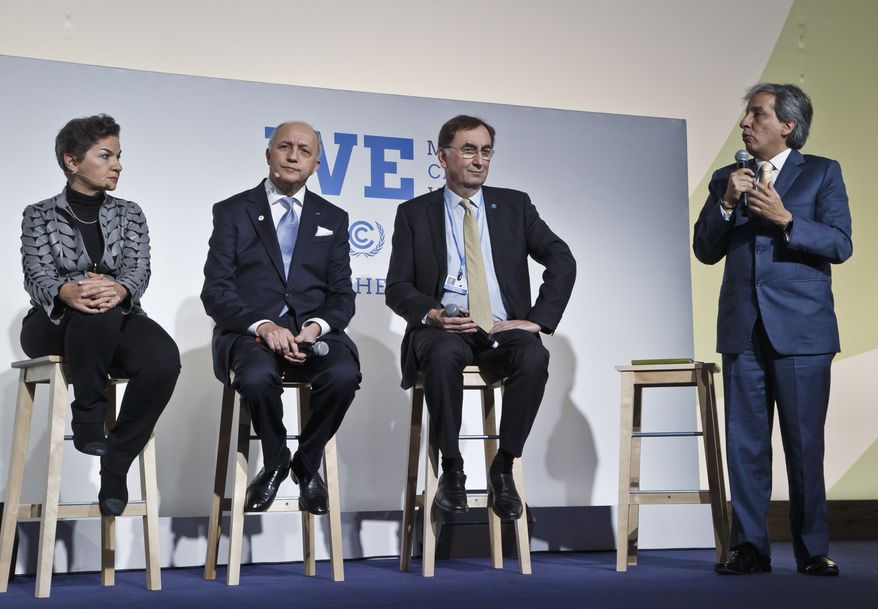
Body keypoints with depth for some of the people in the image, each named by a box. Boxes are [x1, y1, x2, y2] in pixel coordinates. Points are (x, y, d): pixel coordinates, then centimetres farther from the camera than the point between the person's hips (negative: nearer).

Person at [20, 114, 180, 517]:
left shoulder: (129, 214, 12)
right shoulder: (39, 216, 7)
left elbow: (139, 271, -3)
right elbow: (37, 276, -8)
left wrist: (118, 290, -30)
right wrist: (69, 293, -33)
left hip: (117, 324, 3)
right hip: (54, 324, -2)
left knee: (164, 358, -32)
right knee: (95, 313, -40)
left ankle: (117, 460, -17)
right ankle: (88, 417, -20)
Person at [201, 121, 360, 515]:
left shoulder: (333, 219, 17)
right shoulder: (232, 212, 9)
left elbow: (341, 295, 10)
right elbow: (215, 291, -1)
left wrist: (317, 326, -13)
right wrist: (262, 325, -18)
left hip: (312, 330, 2)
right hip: (251, 330, -2)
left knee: (344, 374, -31)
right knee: (256, 377, -36)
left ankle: (308, 463, -2)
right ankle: (274, 463, -3)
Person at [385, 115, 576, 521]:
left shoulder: (514, 205, 14)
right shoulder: (414, 213, 11)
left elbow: (562, 260, 4)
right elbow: (397, 288, 5)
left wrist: (537, 319, -9)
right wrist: (432, 314, -15)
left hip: (503, 329, 2)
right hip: (442, 330, -1)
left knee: (534, 355, -33)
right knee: (443, 352, -37)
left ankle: (503, 468, -18)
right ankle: (451, 469, -21)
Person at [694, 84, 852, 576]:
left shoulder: (822, 173, 5)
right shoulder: (728, 179, 14)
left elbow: (840, 245, -5)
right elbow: (706, 251, 9)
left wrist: (785, 218, -17)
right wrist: (725, 204, -6)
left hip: (801, 329, -3)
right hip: (743, 329, 3)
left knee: (805, 442, 0)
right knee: (746, 442, 4)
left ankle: (813, 550, 10)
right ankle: (750, 548, 11)